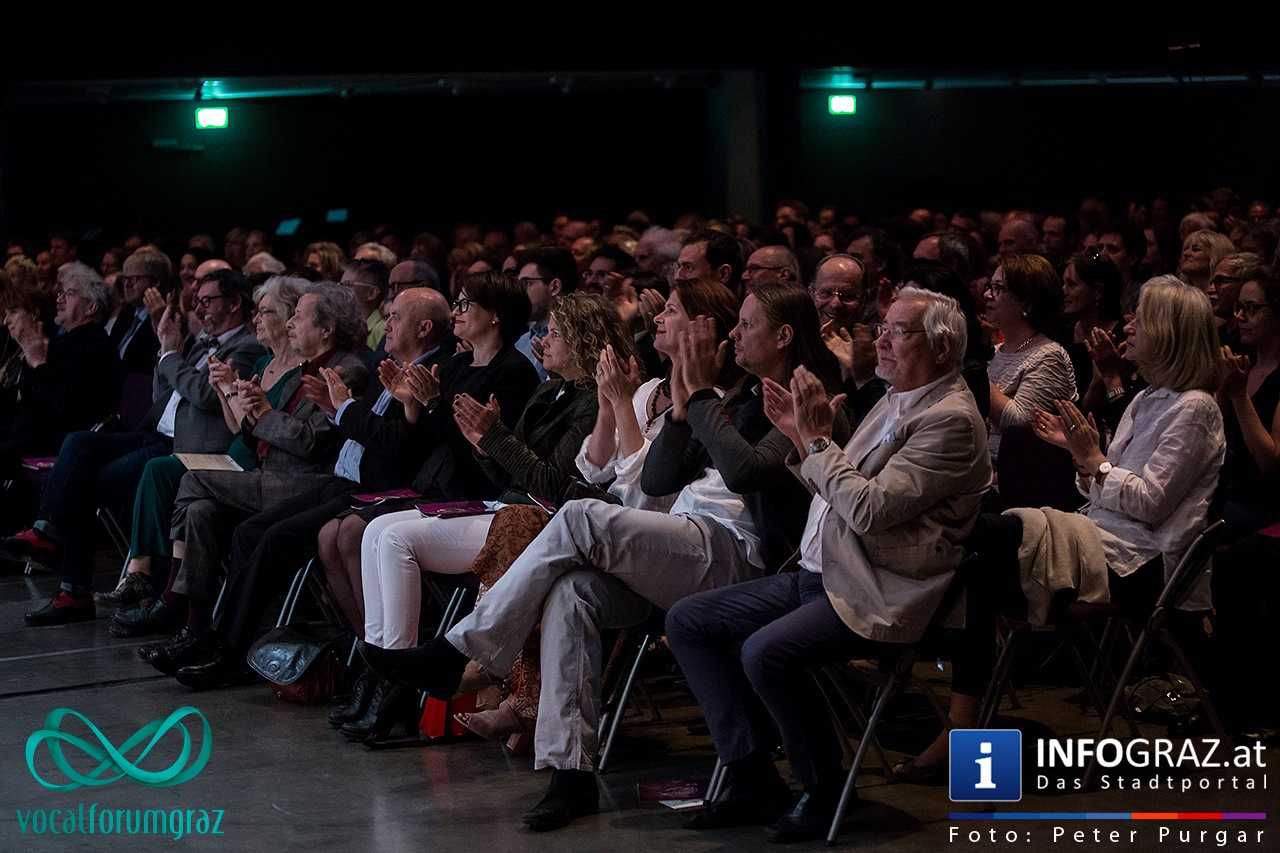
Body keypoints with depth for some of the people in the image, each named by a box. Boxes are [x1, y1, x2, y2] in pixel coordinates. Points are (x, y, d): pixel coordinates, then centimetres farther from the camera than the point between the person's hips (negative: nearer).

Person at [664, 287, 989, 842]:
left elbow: (870, 509, -22)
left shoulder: (951, 420, -14)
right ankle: (752, 774, 1)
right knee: (687, 621, 1)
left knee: (765, 651, -32)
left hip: (876, 598, -10)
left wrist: (817, 440, -14)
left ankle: (824, 791, -10)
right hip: (818, 576, 10)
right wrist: (802, 437, 8)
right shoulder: (895, 403, 16)